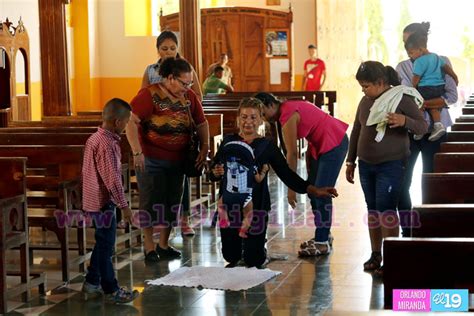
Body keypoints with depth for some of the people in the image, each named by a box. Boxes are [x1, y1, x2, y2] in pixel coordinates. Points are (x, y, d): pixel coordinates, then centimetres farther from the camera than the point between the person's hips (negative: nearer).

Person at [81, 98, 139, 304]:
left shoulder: (94, 138, 8)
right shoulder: (107, 144, -22)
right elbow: (112, 179, -23)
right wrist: (124, 206, -19)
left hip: (94, 199, 10)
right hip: (103, 202, -10)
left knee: (102, 243, 20)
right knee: (106, 246, 0)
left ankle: (92, 283, 30)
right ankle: (111, 291, 9)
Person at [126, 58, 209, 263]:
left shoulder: (189, 96, 4)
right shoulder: (150, 95, -13)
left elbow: (201, 122, 14)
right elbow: (131, 121, -20)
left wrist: (205, 147, 1)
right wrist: (137, 152, -25)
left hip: (177, 160, 6)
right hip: (151, 159, -6)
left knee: (172, 202, 11)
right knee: (151, 202, -1)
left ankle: (163, 245, 25)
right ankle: (149, 247, 10)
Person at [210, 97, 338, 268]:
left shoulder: (267, 146, -3)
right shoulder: (228, 141, 1)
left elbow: (286, 174, -3)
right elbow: (213, 172, 5)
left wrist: (313, 190, -12)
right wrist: (216, 172, -20)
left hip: (256, 207, -1)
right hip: (229, 205, 2)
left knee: (254, 260, -2)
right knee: (230, 253, 6)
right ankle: (235, 260, 41)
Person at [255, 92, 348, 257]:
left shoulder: (287, 116, -22)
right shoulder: (288, 108, 6)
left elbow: (292, 154, -22)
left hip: (334, 144, -10)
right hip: (320, 144, 10)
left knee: (321, 193, -10)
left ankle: (323, 243, -5)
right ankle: (323, 235, 22)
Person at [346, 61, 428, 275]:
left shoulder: (402, 98, -11)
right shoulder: (365, 101, 7)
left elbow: (423, 127, -13)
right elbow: (356, 131, 15)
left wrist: (404, 121, -34)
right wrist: (350, 161, 16)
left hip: (391, 165, -6)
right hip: (366, 165, 6)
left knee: (386, 210, -7)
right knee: (372, 209, 10)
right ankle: (375, 254, 19)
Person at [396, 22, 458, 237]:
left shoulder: (441, 62, 1)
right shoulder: (402, 67, 8)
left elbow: (452, 96, -6)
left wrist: (421, 103, -18)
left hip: (434, 130, -2)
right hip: (408, 129, 2)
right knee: (401, 182, -3)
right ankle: (407, 231, 8)